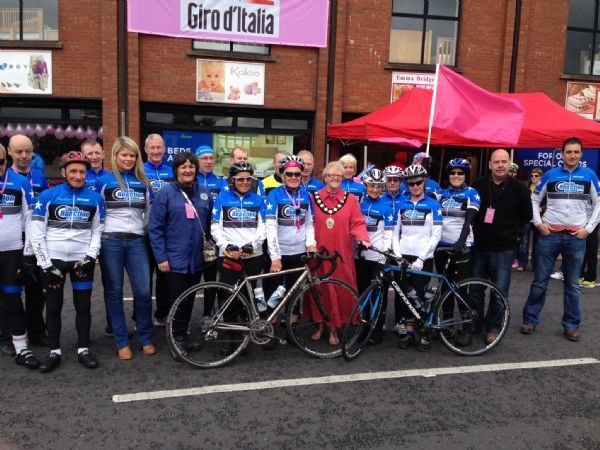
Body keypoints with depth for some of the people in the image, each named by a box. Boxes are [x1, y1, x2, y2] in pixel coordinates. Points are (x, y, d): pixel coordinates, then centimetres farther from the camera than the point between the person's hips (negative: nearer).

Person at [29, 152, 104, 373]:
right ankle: (54, 352, 19)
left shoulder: (95, 198, 4)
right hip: (54, 260, -1)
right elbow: (36, 231, -3)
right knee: (53, 306, 7)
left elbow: (98, 231, 7)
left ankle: (83, 350, 17)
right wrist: (45, 263, -8)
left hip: (82, 260, 1)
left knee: (83, 305, 6)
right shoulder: (47, 196, -3)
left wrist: (90, 257, -6)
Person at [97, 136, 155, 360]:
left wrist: (140, 228, 10)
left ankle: (146, 339, 12)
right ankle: (122, 342, 14)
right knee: (114, 291, 4)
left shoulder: (143, 182, 12)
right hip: (111, 241, -2)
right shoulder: (104, 180, 3)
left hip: (136, 241, 2)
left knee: (143, 291, -4)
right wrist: (104, 232, 3)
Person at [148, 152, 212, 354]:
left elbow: (210, 223, 14)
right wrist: (161, 257, -12)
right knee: (177, 300, 1)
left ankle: (182, 335, 27)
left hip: (196, 259, 4)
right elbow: (155, 227, -7)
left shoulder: (204, 192, 8)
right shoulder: (166, 193, -5)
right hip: (174, 260, -4)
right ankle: (178, 337, 16)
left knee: (189, 299, 13)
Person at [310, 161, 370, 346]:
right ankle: (321, 324, 25)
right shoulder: (314, 198, 4)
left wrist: (362, 238, -15)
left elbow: (357, 224, 2)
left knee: (341, 290, 2)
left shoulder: (351, 199, 5)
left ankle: (334, 328, 18)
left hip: (341, 254, 0)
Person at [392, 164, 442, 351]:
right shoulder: (402, 204, 8)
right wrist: (397, 255, -4)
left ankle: (425, 333, 14)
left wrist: (421, 258, -12)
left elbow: (436, 235, -5)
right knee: (405, 294, 6)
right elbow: (396, 232, 9)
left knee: (419, 295, -1)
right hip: (404, 257, 3)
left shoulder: (433, 204, -1)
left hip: (423, 258, -3)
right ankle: (409, 332, 17)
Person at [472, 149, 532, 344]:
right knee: (474, 289, 11)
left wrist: (507, 229, 6)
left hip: (503, 249, -2)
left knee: (500, 291, 3)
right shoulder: (479, 185, 1)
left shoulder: (519, 188, -4)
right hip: (478, 246, 2)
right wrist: (478, 229, 7)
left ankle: (493, 327, 19)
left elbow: (526, 216, 5)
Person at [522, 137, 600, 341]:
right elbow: (534, 200, 11)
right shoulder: (550, 175, 4)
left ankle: (571, 325, 17)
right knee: (540, 281, 4)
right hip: (550, 234, 0)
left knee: (572, 284, 7)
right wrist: (538, 223, 0)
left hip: (576, 237, 0)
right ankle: (530, 319, 14)